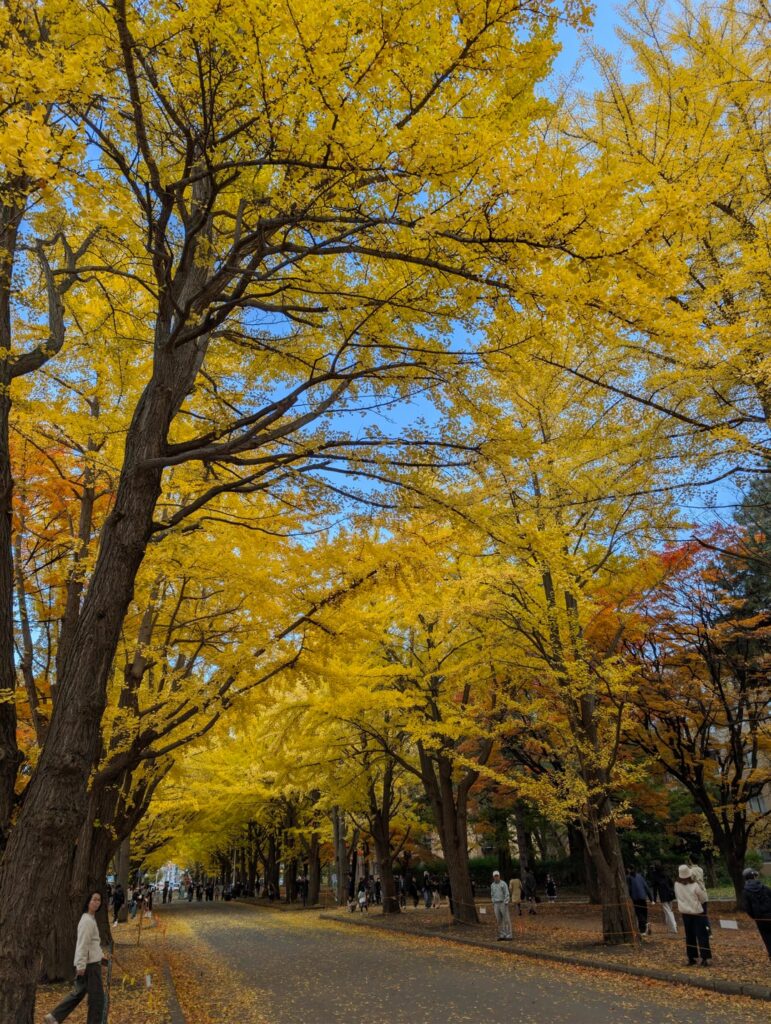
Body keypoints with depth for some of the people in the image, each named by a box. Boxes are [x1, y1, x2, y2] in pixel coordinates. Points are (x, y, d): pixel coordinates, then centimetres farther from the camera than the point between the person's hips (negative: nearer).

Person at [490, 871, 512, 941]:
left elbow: (507, 894, -11)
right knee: (499, 920, 6)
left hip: (503, 903, -5)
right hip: (496, 904, 5)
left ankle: (508, 936, 2)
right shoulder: (492, 885, 9)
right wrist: (493, 905, 10)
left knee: (506, 920, -3)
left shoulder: (503, 884, -8)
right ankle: (502, 936, 13)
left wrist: (506, 904, -18)